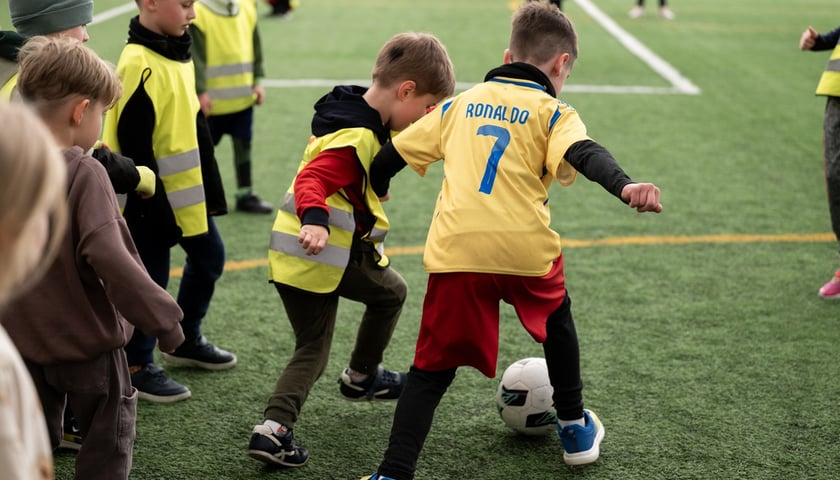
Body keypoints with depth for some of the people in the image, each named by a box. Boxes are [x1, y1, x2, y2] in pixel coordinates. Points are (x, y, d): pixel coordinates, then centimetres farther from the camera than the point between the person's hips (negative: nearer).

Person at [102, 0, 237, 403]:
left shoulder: (176, 54, 6)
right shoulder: (139, 64, -23)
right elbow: (134, 145, -23)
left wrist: (210, 188, 16)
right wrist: (155, 208, -20)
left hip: (187, 192, 9)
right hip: (151, 199, -9)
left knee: (209, 256, 20)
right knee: (149, 280, 2)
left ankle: (186, 341, 38)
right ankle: (135, 366, 20)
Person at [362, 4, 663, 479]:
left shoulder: (460, 104, 18)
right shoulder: (551, 112, 7)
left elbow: (391, 155, 21)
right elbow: (585, 153, -15)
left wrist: (376, 191, 40)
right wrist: (625, 185, -31)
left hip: (455, 253, 2)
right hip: (526, 249, -1)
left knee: (433, 368, 9)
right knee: (556, 319, 30)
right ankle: (576, 429, 43)